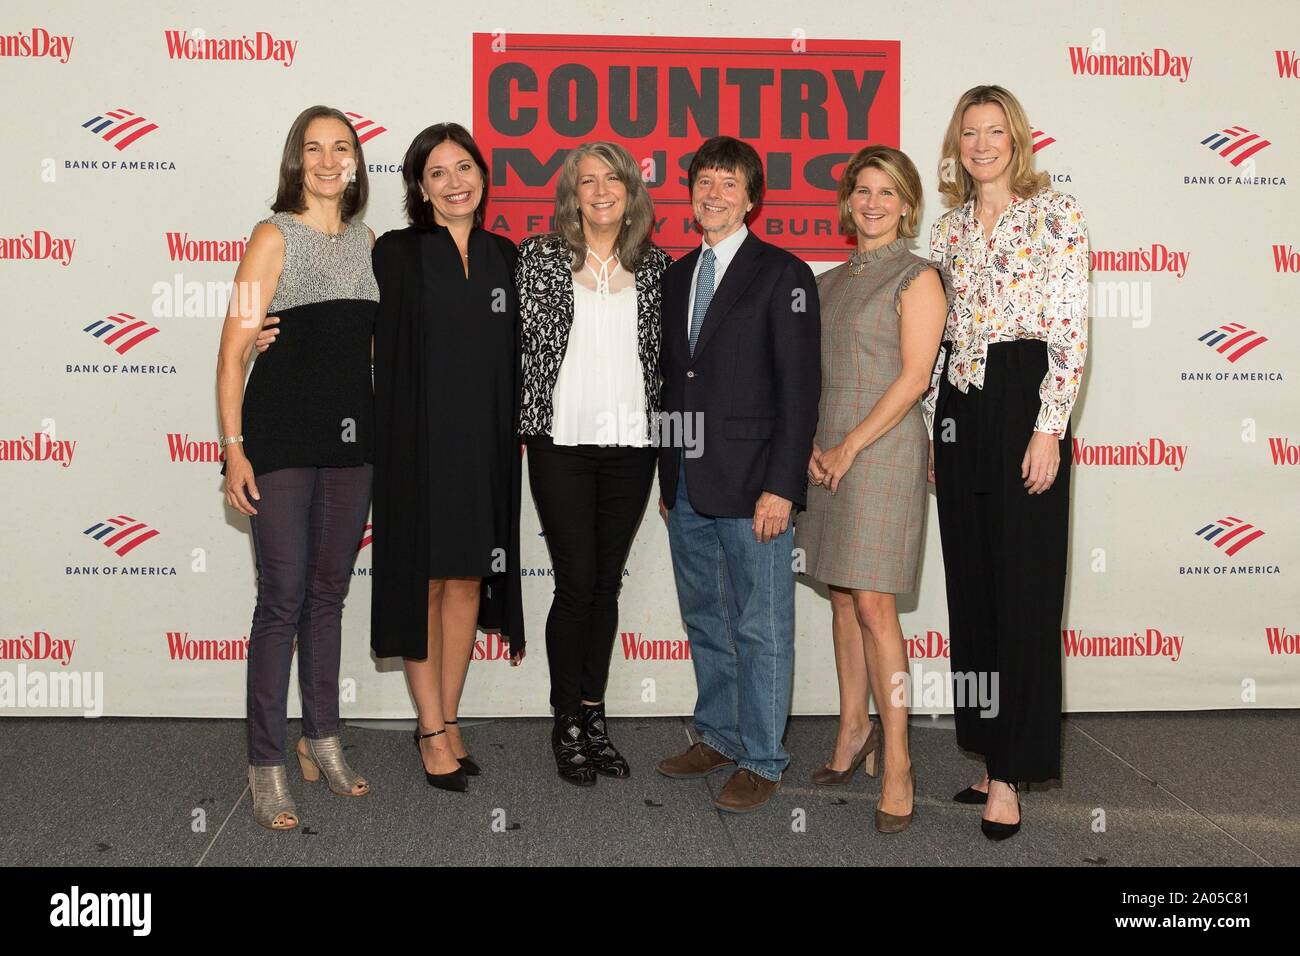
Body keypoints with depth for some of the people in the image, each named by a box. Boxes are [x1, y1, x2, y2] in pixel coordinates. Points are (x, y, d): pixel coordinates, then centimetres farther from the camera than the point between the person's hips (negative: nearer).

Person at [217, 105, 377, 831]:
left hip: (352, 435, 5)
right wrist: (234, 448, -14)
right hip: (281, 437, -5)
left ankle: (323, 742, 27)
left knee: (329, 593, 14)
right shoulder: (275, 237, -5)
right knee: (283, 599, -3)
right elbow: (234, 349, -8)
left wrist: (385, 429, 12)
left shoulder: (367, 240, 11)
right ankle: (267, 765, 7)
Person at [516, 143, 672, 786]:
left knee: (607, 582, 10)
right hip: (562, 442, -3)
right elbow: (520, 341, 2)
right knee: (577, 582, -2)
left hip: (632, 443, 3)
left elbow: (663, 352, 13)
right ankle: (567, 726, 13)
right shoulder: (540, 256, 2)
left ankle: (594, 717, 22)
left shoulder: (654, 265, 9)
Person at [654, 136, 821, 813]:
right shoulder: (676, 276, 15)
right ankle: (718, 736, 30)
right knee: (704, 621, 15)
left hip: (751, 485, -6)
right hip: (686, 488, 6)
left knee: (760, 628, 1)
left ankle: (761, 760, 12)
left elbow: (799, 388, -10)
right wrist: (667, 477, 13)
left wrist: (781, 486, -16)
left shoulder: (783, 275, -4)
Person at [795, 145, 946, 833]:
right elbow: (813, 374, 15)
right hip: (828, 451, 6)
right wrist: (810, 445, 0)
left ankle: (896, 763, -1)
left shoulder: (917, 279, -4)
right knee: (843, 597, 11)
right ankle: (853, 732, 23)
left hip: (883, 448, -6)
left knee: (873, 606, -8)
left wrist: (849, 447, -14)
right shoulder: (830, 282, 16)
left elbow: (912, 378, -11)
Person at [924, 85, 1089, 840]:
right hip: (959, 409, 6)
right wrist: (929, 429, 11)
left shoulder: (1056, 212, -2)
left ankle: (1012, 774, 4)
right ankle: (992, 754, 19)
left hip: (1023, 402, -6)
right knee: (972, 585, 8)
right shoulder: (951, 227, 16)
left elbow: (1073, 329, -9)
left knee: (1024, 587, -3)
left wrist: (1048, 430, -16)